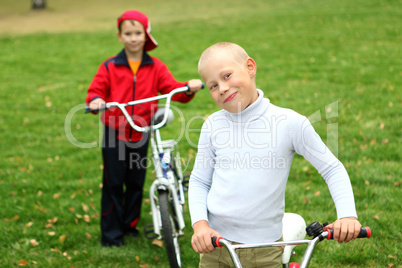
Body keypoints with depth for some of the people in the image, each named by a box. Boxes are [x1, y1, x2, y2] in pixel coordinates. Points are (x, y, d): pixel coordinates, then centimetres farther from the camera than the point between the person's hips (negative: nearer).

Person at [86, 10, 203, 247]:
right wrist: (96, 100, -23)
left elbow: (172, 89, -2)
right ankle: (111, 233, 13)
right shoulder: (109, 67, -2)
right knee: (113, 183, 2)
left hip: (140, 134, 2)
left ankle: (130, 224, 32)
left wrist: (189, 88, -22)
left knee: (136, 183, 13)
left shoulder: (156, 67, 2)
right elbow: (96, 90, -1)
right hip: (115, 134, -2)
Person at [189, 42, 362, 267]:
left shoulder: (289, 123, -9)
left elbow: (333, 169, -3)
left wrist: (348, 215, -16)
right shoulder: (213, 125, 0)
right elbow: (199, 181, 5)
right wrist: (200, 223, -10)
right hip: (215, 243, 2)